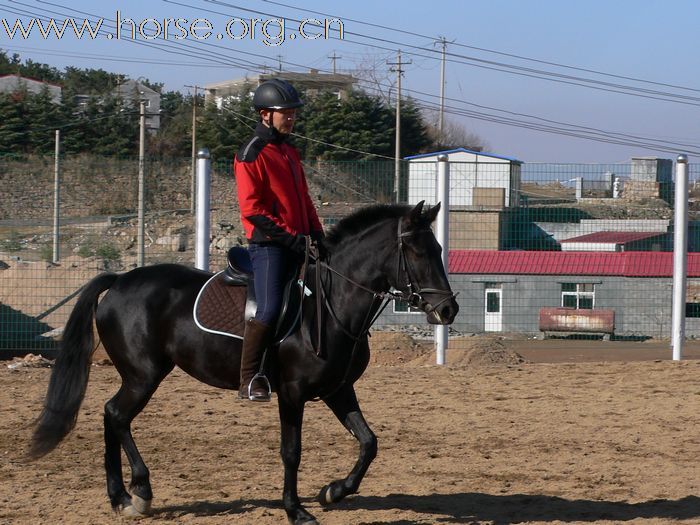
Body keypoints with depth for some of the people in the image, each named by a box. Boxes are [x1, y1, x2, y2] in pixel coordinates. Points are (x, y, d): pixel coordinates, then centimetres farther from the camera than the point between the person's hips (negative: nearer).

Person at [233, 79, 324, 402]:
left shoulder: (289, 152, 20)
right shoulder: (251, 155, -7)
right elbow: (251, 209, -14)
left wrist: (317, 234, 10)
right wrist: (287, 236, -19)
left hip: (297, 244, 9)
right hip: (268, 244, -9)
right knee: (269, 311, -19)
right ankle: (248, 380, -14)